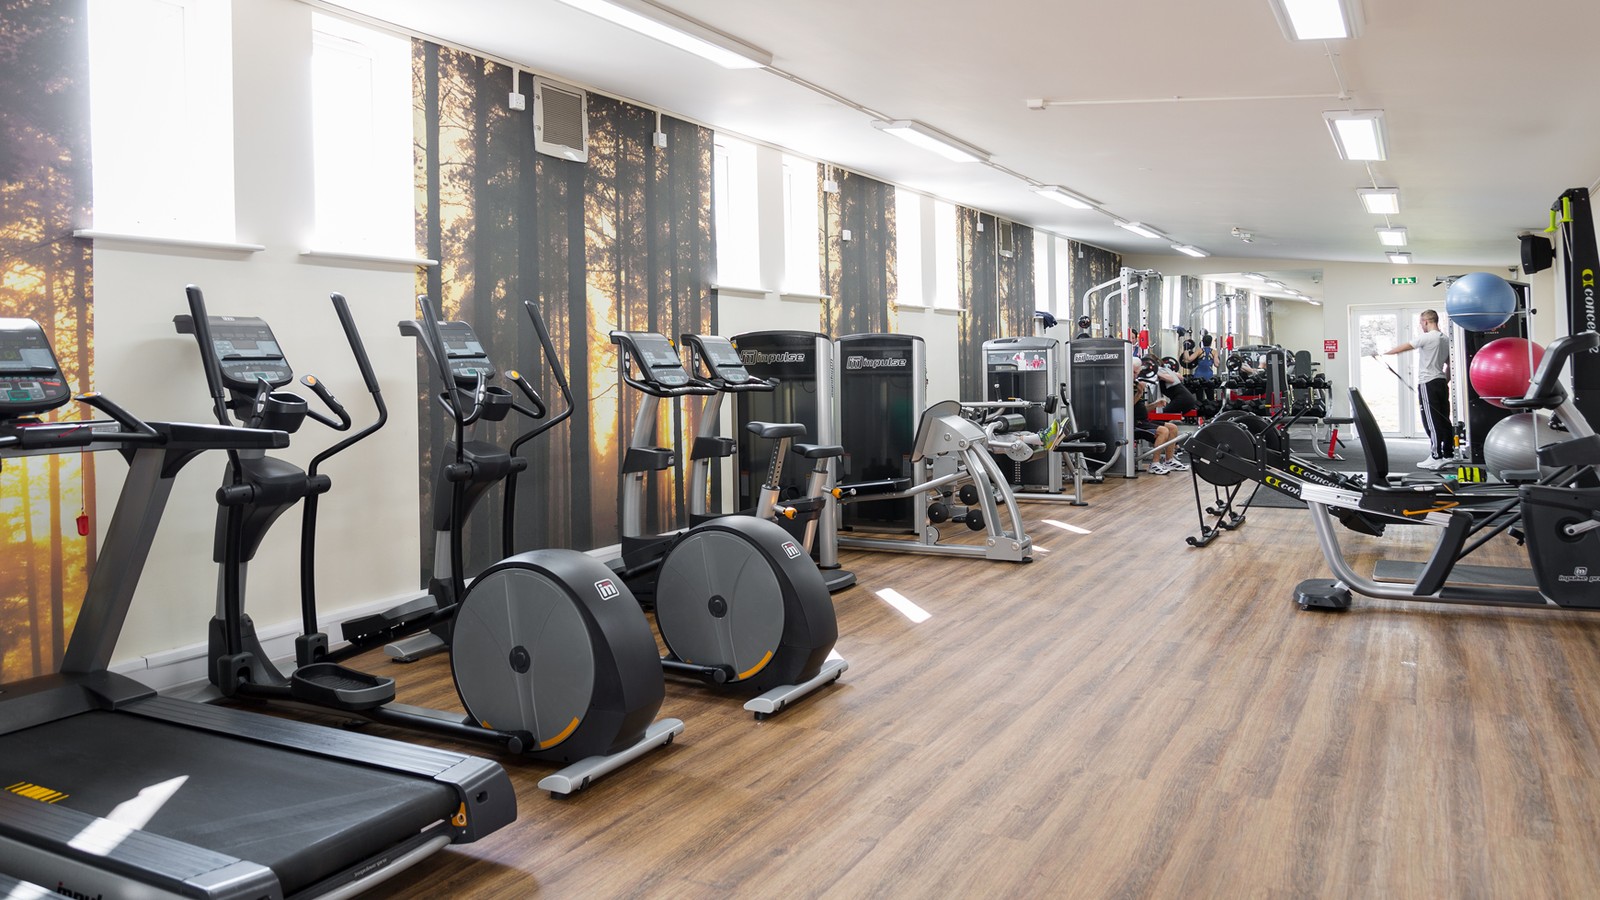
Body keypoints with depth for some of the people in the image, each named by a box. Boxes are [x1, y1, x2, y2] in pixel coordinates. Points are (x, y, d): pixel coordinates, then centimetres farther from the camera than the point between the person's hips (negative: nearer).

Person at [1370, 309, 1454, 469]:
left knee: (1432, 422, -8)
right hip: (1441, 383, 9)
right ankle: (1449, 455, 15)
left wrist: (1381, 353, 4)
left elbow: (1401, 348, -8)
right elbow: (1449, 364, 19)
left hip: (1428, 383, -9)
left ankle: (1436, 458, -9)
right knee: (1444, 420, 11)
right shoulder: (1446, 339, 14)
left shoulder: (1426, 337, -13)